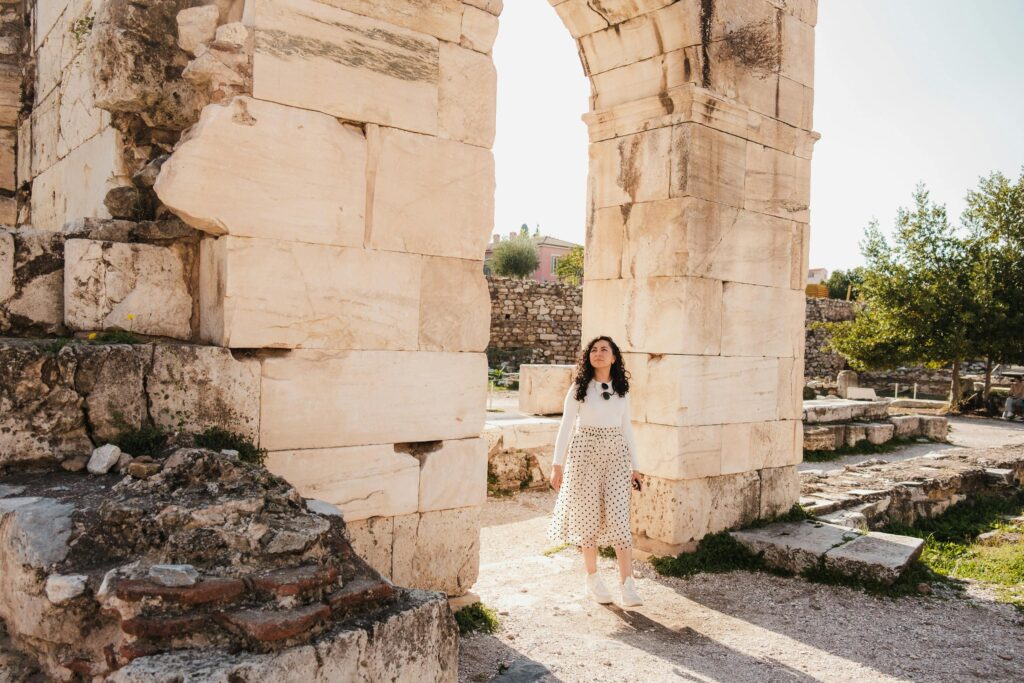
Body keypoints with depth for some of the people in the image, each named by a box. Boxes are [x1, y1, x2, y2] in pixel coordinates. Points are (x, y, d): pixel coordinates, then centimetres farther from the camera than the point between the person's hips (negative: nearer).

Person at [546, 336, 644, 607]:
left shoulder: (621, 390, 8)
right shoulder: (579, 388, -1)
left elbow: (626, 429, 13)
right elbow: (566, 427, -2)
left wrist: (634, 466, 11)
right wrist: (557, 465, -6)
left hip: (616, 454, 2)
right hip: (586, 453, -2)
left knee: (619, 515, -6)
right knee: (589, 515, 4)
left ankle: (627, 584, -3)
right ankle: (592, 579, 20)